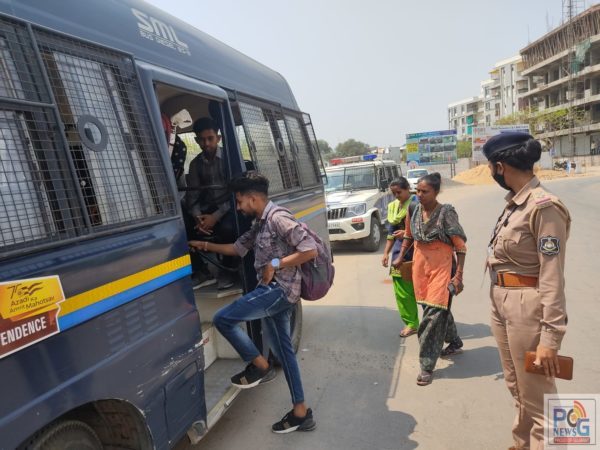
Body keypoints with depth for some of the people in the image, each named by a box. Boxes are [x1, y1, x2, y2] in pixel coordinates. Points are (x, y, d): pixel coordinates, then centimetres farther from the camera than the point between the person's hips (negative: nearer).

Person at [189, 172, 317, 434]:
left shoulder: (278, 218, -15)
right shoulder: (260, 224, 16)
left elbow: (310, 250, -22)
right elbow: (238, 248, 24)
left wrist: (276, 264, -20)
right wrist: (206, 246, 20)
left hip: (279, 290, -10)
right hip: (274, 291, 10)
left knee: (222, 319, -10)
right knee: (283, 350, 13)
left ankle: (259, 365, 8)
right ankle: (301, 413, 23)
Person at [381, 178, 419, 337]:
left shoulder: (417, 204, -8)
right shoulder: (393, 206, 12)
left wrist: (407, 233, -17)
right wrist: (386, 252, 11)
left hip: (416, 251, -6)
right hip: (400, 251, 6)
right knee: (402, 289, 4)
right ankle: (411, 323, 15)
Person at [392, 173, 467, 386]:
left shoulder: (446, 213, -14)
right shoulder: (414, 211, 1)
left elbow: (460, 246, -12)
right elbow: (408, 236, 18)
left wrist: (458, 275, -16)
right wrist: (400, 258, 19)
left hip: (441, 267, -6)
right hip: (420, 265, 6)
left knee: (433, 313, -7)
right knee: (440, 309, 20)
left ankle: (427, 366, 1)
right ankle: (455, 343, 44)